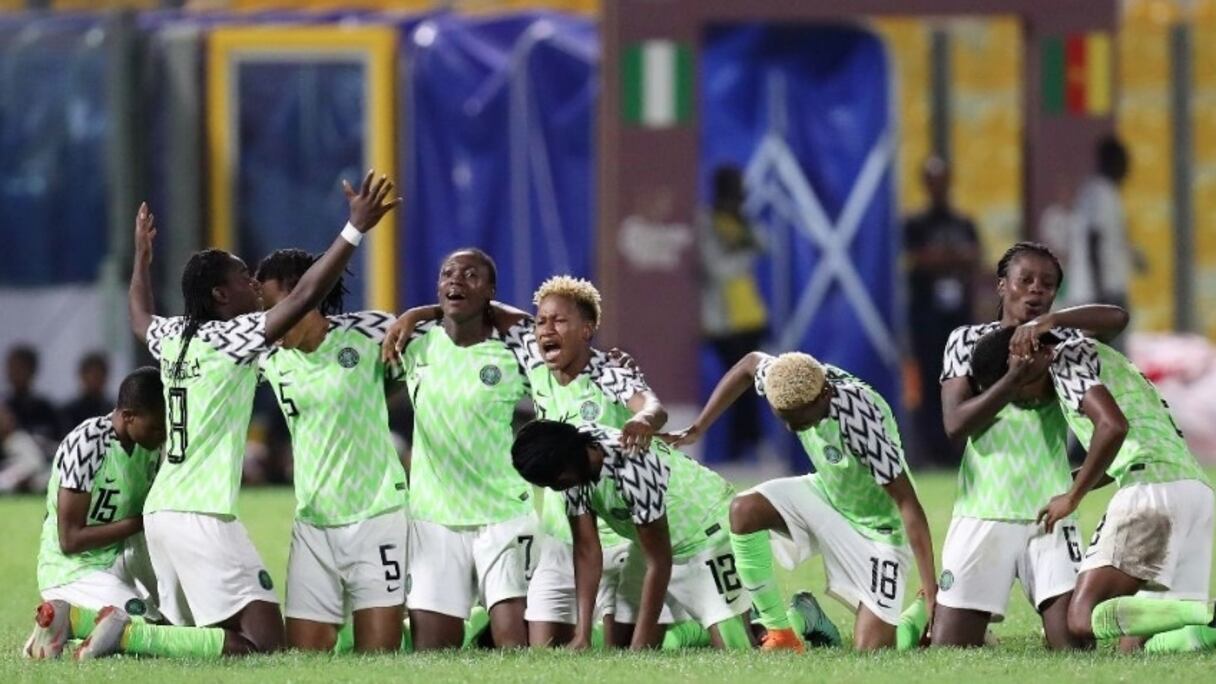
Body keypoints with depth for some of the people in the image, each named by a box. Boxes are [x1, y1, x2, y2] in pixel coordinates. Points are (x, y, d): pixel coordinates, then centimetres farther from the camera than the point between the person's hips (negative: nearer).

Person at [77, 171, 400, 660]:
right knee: (262, 643, -12)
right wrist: (355, 229, -16)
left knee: (199, 634, 15)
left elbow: (140, 319, 38)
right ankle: (130, 636, -19)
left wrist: (141, 255, 53)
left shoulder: (172, 337, 13)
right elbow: (304, 297, -17)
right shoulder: (231, 336, -8)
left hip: (159, 511, 9)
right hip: (202, 516, -9)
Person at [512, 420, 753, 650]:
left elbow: (659, 562, -29)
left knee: (735, 655, -18)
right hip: (651, 543, 8)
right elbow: (586, 550, -12)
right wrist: (582, 635, -19)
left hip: (709, 532, -8)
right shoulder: (571, 468, -16)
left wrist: (640, 646, -26)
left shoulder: (631, 469, -37)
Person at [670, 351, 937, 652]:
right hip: (826, 494, 6)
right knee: (744, 511, -21)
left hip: (876, 526, -6)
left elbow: (907, 503, -34)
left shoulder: (861, 421, -38)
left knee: (871, 653, -12)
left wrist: (931, 595, -35)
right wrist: (697, 429, 4)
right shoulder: (796, 383, -20)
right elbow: (750, 363, 5)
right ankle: (780, 635, -10)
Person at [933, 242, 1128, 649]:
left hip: (1048, 513, 1)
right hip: (984, 515, -1)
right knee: (949, 648, 0)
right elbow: (956, 424, -5)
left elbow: (1116, 319, -10)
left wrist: (1050, 320, -22)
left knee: (1074, 639, -13)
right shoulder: (968, 341, 6)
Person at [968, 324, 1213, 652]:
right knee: (1137, 646, 4)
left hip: (1153, 489, -9)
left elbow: (1113, 426, -15)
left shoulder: (1067, 356, 1)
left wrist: (1072, 497, -5)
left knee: (1084, 620, -12)